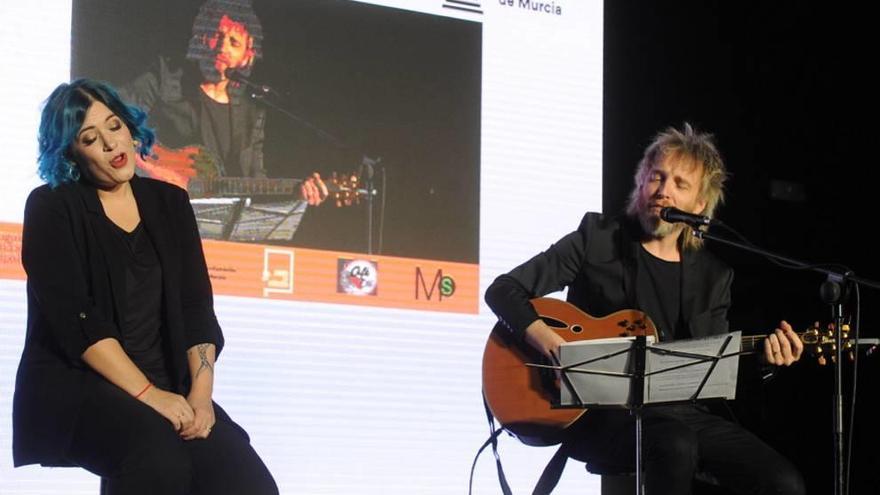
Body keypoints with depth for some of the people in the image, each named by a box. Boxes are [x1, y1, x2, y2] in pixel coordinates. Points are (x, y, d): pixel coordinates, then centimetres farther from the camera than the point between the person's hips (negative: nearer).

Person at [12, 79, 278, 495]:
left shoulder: (169, 203, 13)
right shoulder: (52, 208, -1)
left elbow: (196, 308, 6)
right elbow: (76, 317, -12)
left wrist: (201, 392, -12)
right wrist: (147, 394, -21)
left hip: (165, 384, 4)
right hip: (73, 384, -4)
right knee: (160, 459, -36)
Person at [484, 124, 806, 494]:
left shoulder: (713, 275, 13)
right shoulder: (597, 239, 2)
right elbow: (503, 290, 0)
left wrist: (763, 358, -5)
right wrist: (544, 339, -19)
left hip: (681, 413, 5)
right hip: (600, 411, -4)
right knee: (675, 445, -38)